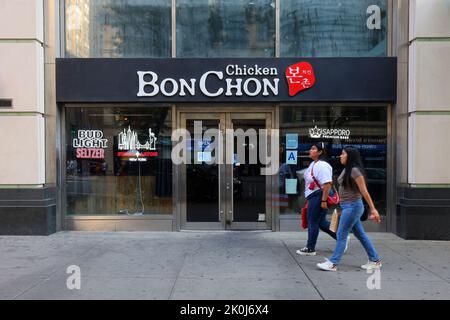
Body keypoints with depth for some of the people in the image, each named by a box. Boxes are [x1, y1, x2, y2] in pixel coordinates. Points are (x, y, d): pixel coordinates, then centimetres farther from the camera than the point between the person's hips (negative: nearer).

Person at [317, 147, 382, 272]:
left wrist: (373, 209, -16)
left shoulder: (355, 171, -16)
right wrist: (342, 208, 19)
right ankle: (375, 260, 25)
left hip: (353, 206, -9)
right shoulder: (346, 170, 11)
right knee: (360, 235, 15)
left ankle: (333, 263, 3)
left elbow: (364, 192, -17)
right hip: (347, 206, 9)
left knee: (341, 235, -4)